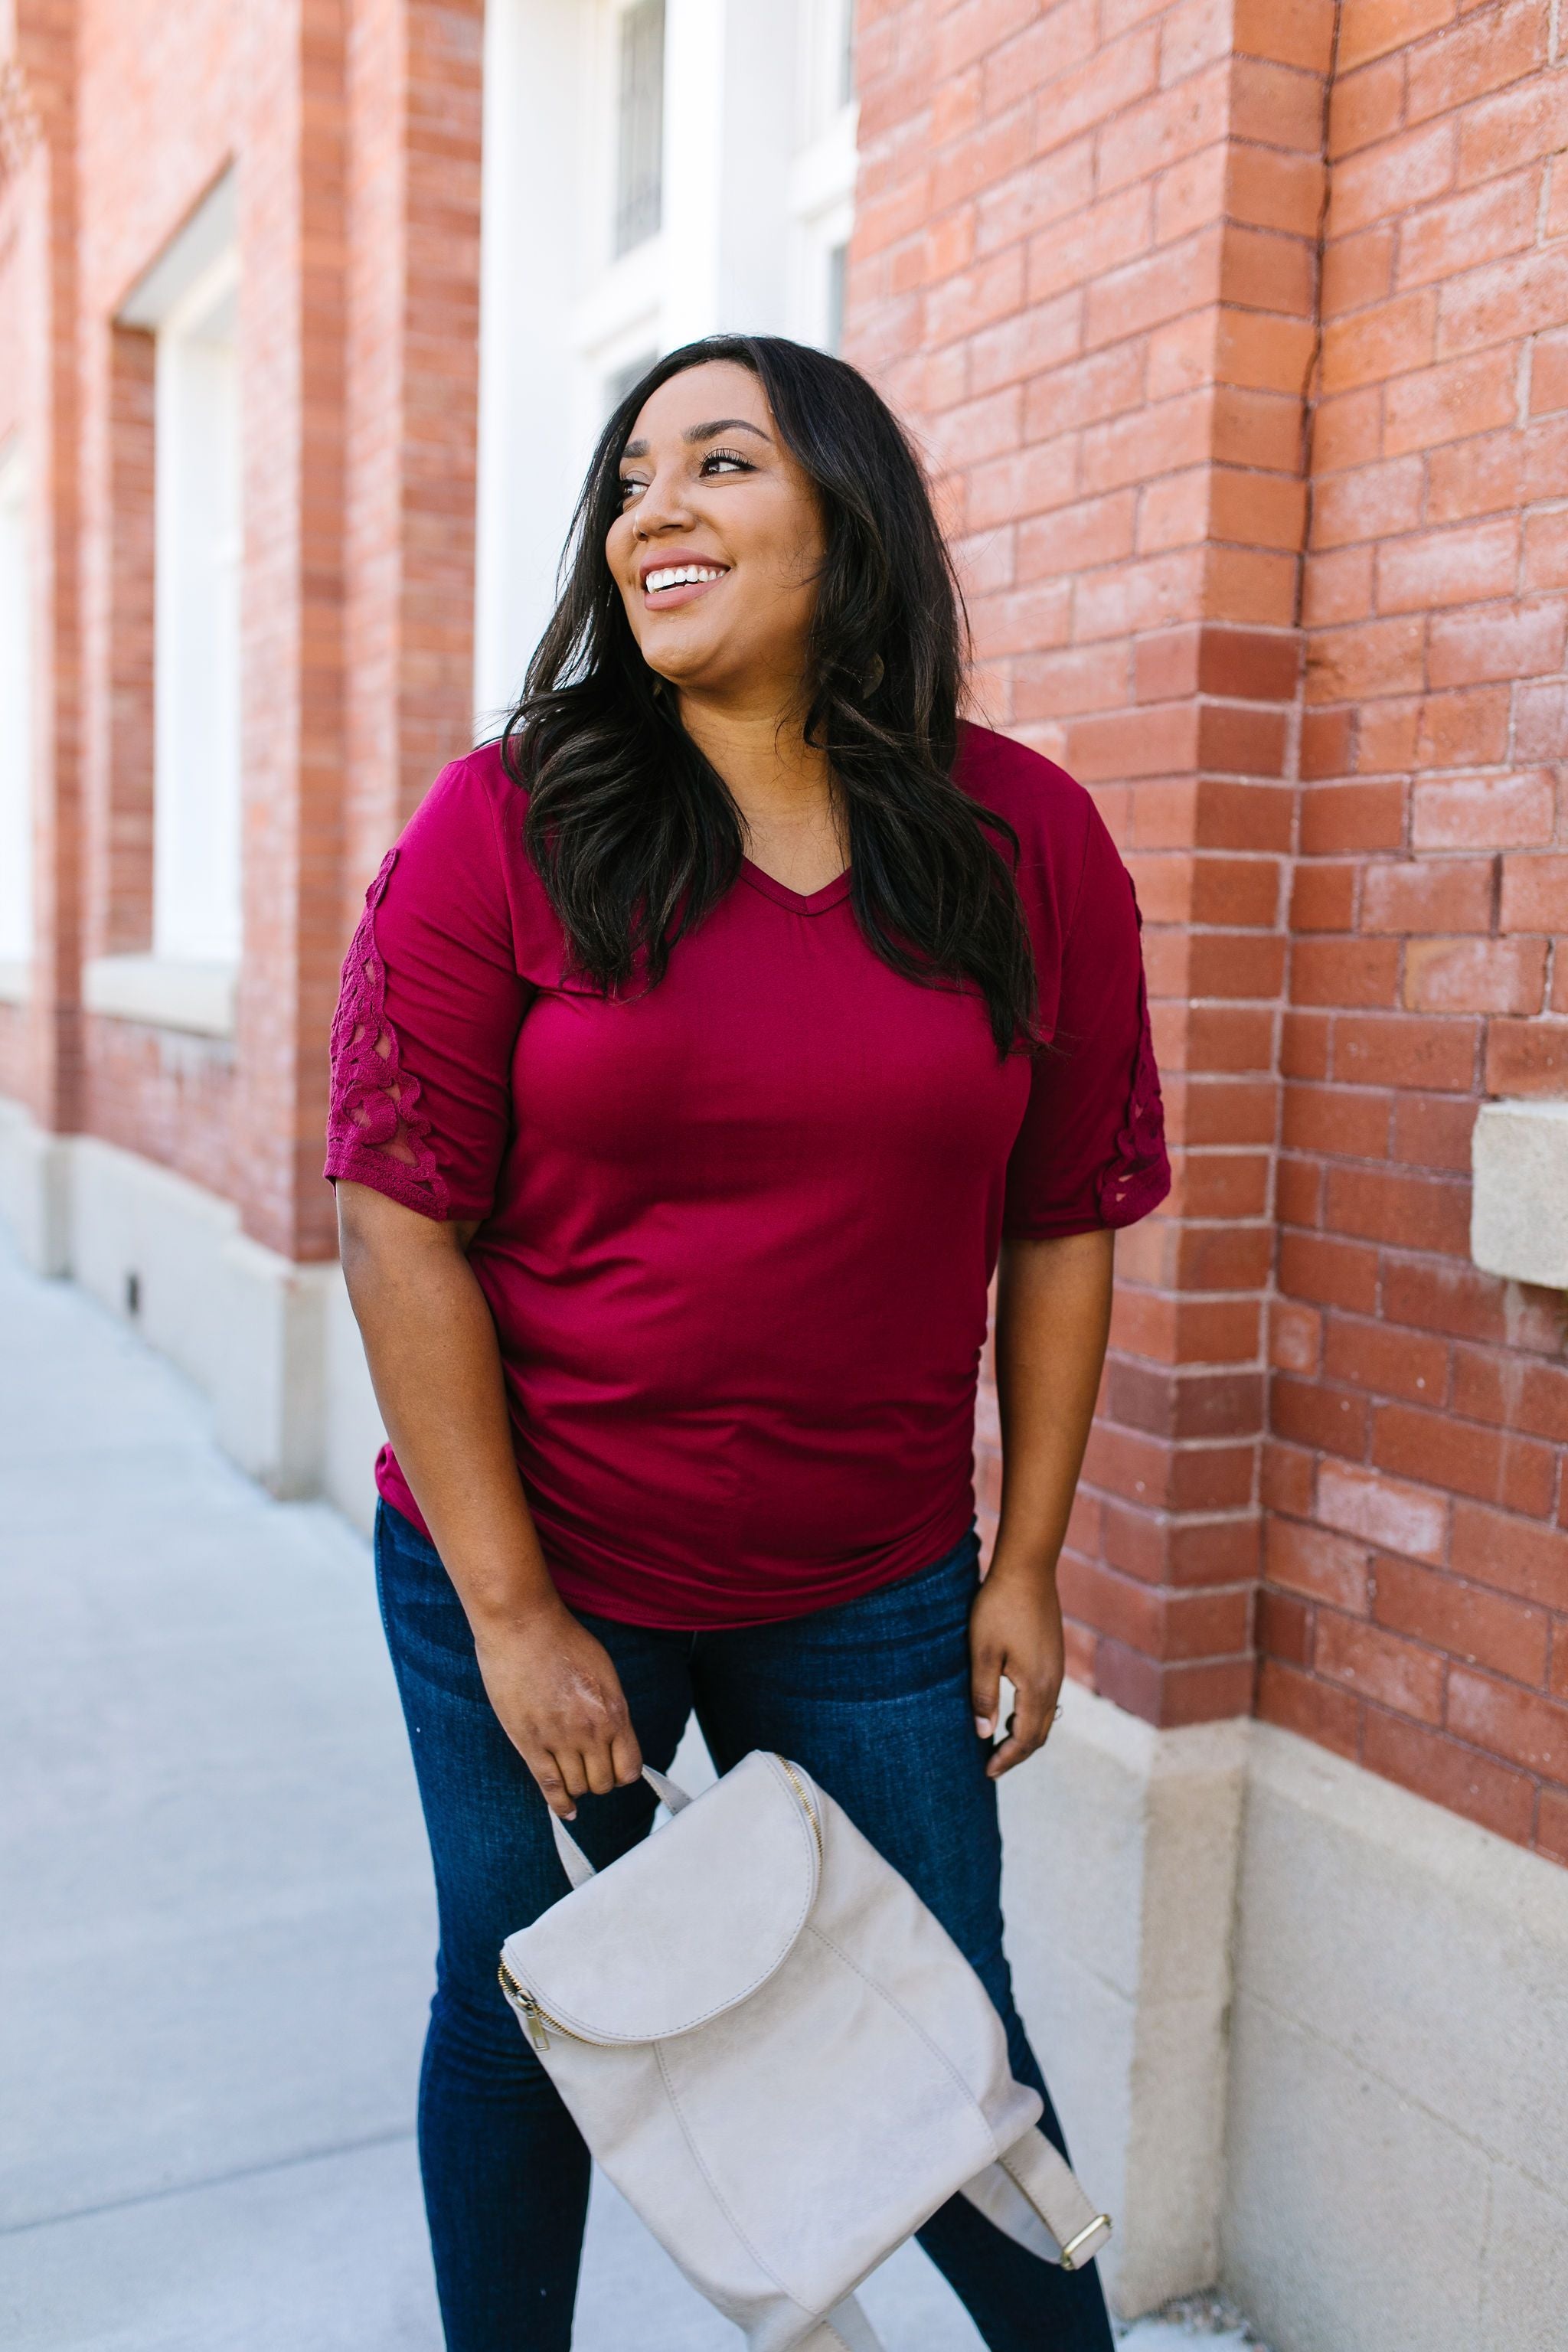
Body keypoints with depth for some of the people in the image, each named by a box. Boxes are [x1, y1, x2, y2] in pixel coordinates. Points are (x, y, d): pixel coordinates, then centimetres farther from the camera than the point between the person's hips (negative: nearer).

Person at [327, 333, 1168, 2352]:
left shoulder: (1030, 841, -3)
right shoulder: (507, 827, -9)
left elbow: (1061, 1227, 2)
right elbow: (401, 1223, -10)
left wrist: (1026, 1568, 2)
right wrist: (511, 1611, -11)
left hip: (873, 1598, 1)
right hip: (528, 1570, 0)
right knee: (522, 2024, 17)